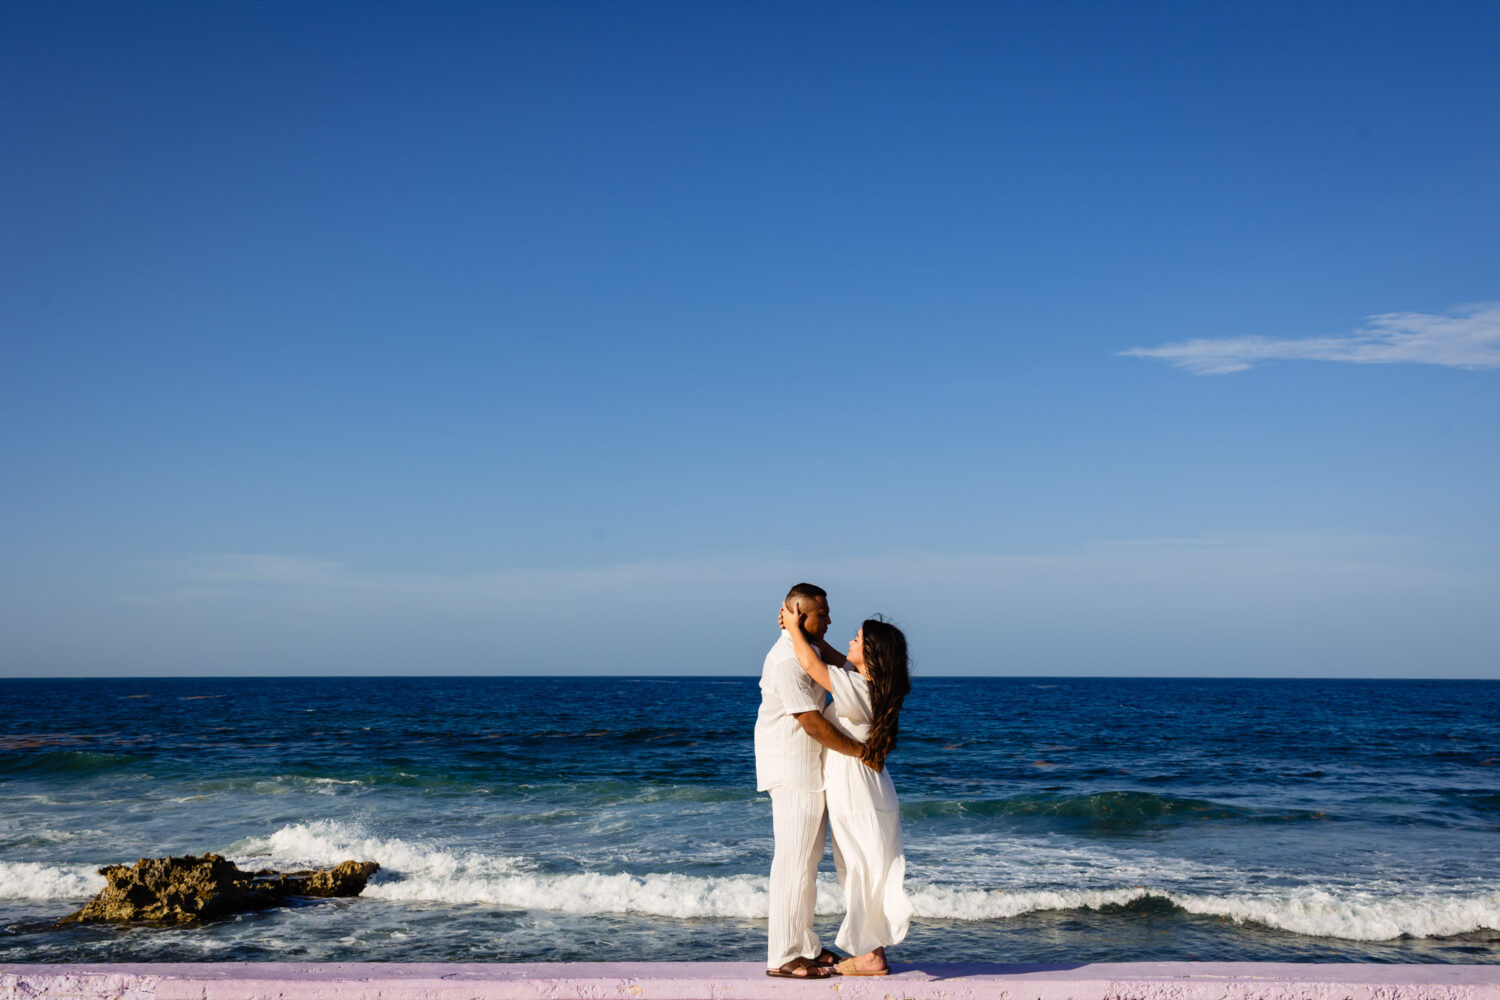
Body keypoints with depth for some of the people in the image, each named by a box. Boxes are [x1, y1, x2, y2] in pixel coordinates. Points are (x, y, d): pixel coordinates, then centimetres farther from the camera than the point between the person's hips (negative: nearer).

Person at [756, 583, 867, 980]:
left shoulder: (806, 651, 13)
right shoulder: (786, 660, -20)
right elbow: (812, 723, -24)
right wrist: (861, 751, -17)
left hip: (810, 772, 10)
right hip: (792, 772, -10)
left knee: (806, 859, 14)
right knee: (795, 861, -7)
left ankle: (805, 947, 23)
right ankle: (783, 957, -2)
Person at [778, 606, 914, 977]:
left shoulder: (858, 691, -23)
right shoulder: (870, 684, 3)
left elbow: (812, 665, -21)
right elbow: (833, 659, 18)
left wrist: (795, 628, -8)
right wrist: (802, 631, 11)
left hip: (857, 796, -9)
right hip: (861, 793, 9)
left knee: (864, 873, -1)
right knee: (868, 873, 14)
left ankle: (872, 957, 7)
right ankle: (873, 951, 21)